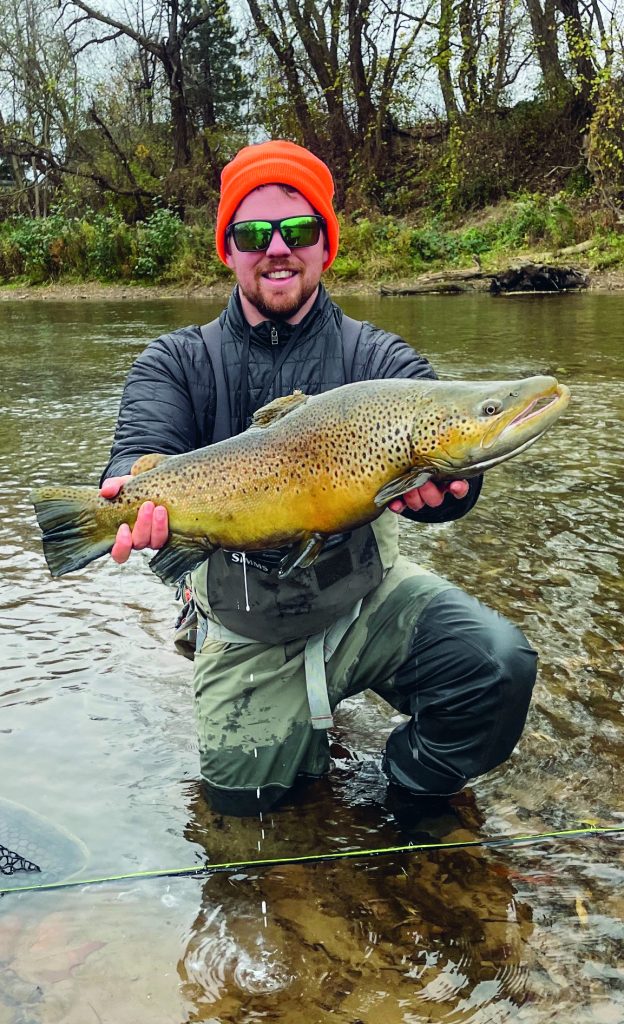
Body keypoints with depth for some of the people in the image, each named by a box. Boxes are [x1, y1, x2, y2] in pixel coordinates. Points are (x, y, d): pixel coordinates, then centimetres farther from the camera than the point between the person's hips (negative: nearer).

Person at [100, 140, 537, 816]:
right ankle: (298, 733, 33)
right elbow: (141, 451, -17)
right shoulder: (177, 363, -1)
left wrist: (437, 483, -45)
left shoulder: (379, 359, -4)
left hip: (368, 597, 0)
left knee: (497, 663, -23)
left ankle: (411, 795, 6)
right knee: (241, 797, -2)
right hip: (246, 635, 1)